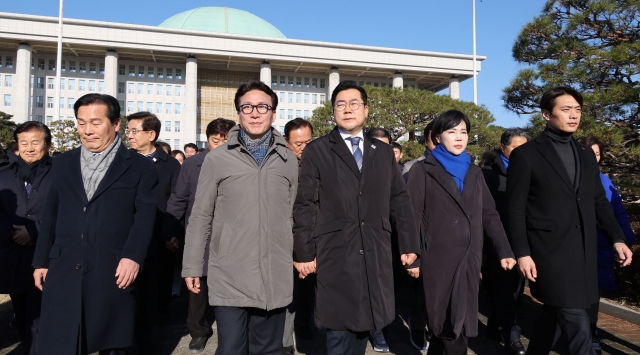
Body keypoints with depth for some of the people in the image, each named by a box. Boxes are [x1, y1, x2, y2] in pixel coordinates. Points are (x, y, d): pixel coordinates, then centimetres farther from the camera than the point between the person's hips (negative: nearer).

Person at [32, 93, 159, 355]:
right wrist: (41, 261, 14)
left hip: (113, 272, -3)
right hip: (63, 273, 3)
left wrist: (133, 256, -19)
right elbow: (50, 216, 15)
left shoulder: (140, 167, 1)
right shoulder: (63, 164, 13)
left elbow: (145, 216, -7)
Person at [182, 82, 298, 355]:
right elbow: (200, 217, 2)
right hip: (229, 279, -2)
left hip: (276, 279, 2)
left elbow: (294, 215, 11)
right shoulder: (217, 159, 0)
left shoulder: (288, 160, 6)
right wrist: (192, 267, 2)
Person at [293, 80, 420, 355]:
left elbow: (399, 200, 12)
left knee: (363, 326, 13)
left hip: (375, 255, 4)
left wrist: (409, 244, 7)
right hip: (336, 255, -3)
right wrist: (303, 252, -6)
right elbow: (305, 206, -3)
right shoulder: (317, 151, 1)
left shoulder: (384, 152, 13)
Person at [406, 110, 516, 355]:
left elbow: (489, 214, 11)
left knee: (460, 323, 9)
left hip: (469, 259, 5)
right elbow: (412, 215, -5)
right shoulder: (423, 170, -1)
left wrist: (504, 251, 1)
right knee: (448, 326, 1)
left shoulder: (474, 172, 14)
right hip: (438, 260, -4)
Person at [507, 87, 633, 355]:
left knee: (554, 312, 16)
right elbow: (516, 210, -8)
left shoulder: (586, 155, 14)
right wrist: (522, 253, -12)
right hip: (550, 251, -6)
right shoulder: (525, 154, -6)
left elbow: (599, 203, 16)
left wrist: (617, 238, 4)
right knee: (577, 324, -7)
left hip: (584, 252, 6)